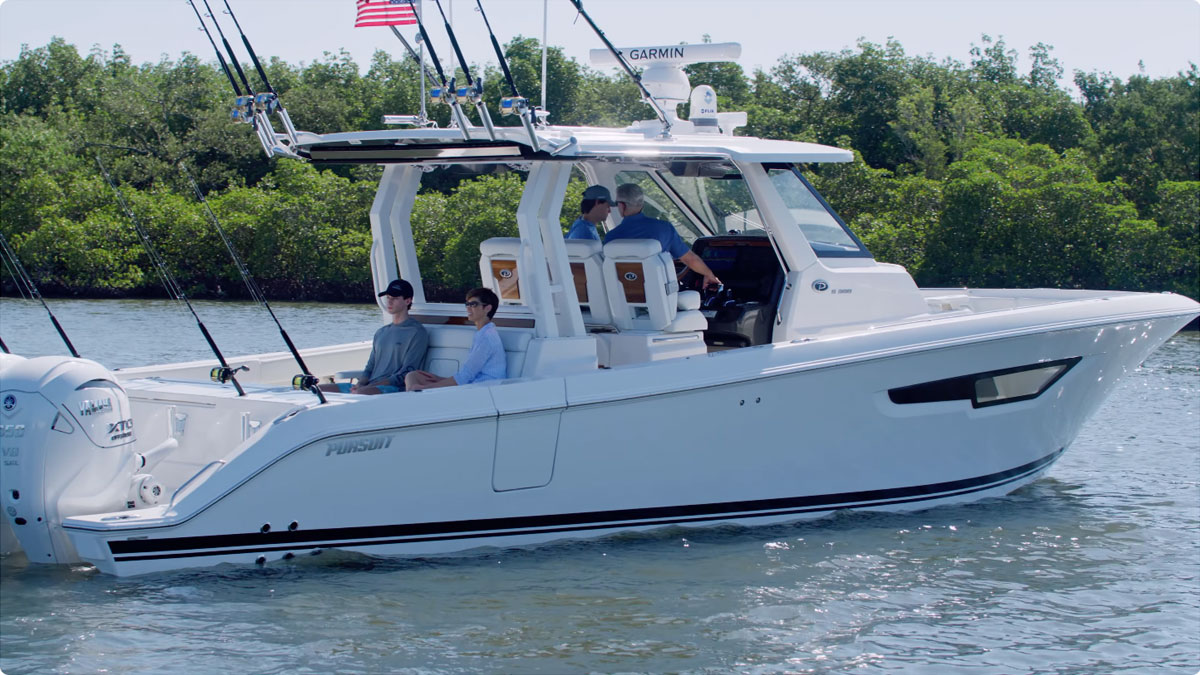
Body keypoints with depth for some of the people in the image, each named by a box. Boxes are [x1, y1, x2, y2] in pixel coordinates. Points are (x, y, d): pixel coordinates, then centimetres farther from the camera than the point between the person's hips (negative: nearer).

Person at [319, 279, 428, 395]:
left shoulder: (416, 332, -2)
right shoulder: (381, 333, 25)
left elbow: (406, 374, -9)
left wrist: (371, 386, -16)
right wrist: (360, 384, -1)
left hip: (395, 389, -8)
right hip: (371, 387, 8)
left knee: (360, 393, -40)